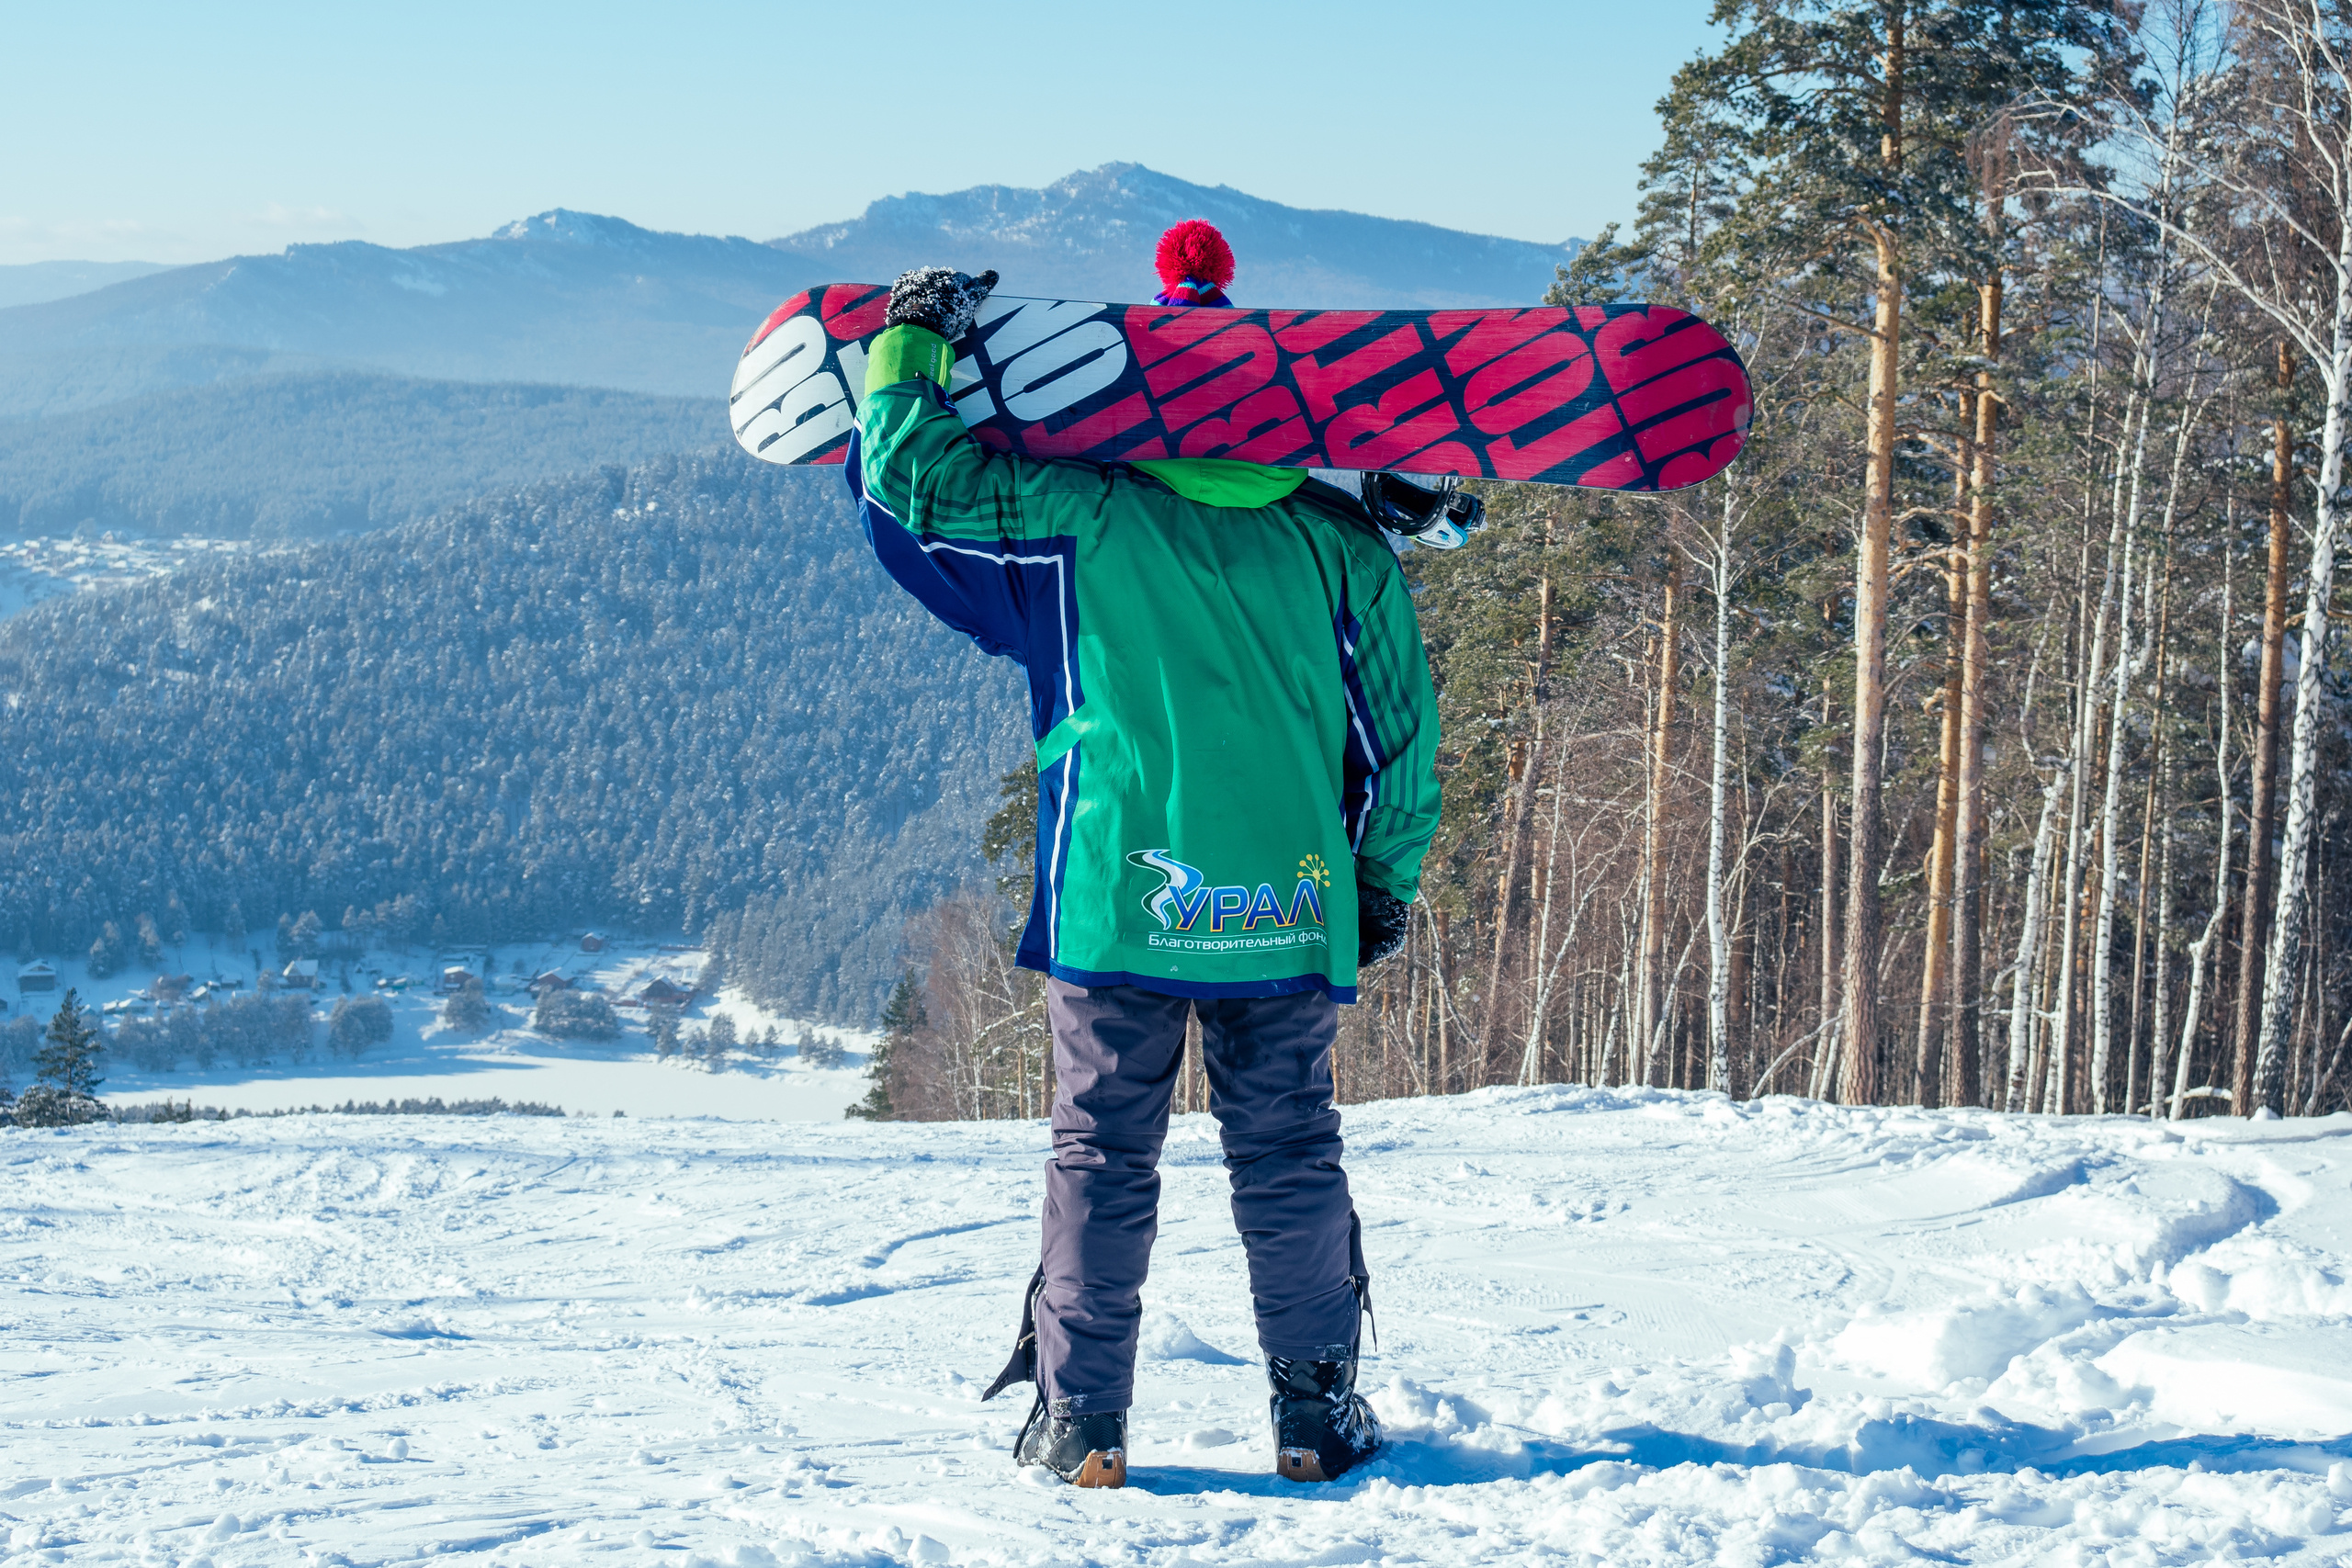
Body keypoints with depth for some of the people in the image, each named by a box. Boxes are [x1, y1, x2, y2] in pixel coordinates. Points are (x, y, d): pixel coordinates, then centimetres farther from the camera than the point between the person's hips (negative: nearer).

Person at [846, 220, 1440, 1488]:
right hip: (1290, 907, 2)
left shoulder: (1080, 514, -4)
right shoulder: (1339, 536, 4)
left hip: (1119, 901, -2)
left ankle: (1083, 1421, 8)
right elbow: (1398, 722, 8)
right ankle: (1317, 1413, 15)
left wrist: (915, 332, 13)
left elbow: (909, 471, -1)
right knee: (1289, 1160, 11)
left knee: (1102, 1160, 7)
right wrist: (1386, 881, 18)